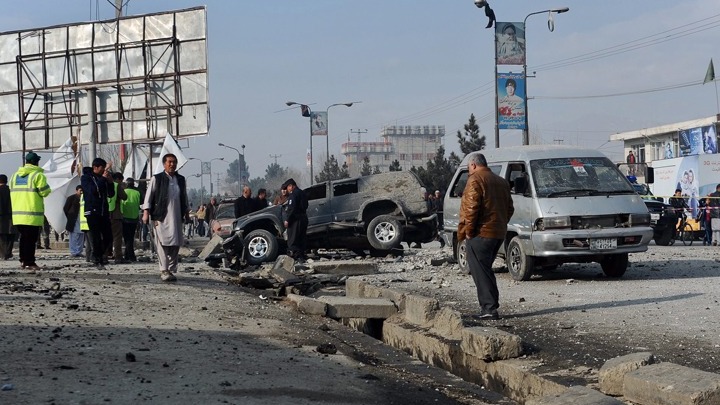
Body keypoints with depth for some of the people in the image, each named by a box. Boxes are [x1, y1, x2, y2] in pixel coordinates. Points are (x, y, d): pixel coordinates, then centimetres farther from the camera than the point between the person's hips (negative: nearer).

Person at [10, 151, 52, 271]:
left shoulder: (15, 175, 13)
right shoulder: (38, 175, -8)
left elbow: (12, 192, 17)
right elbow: (44, 192, -11)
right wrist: (47, 189, 10)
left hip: (17, 213, 6)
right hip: (33, 214, -6)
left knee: (23, 237, 17)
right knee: (31, 238, -4)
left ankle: (23, 260, 20)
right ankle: (29, 263, -5)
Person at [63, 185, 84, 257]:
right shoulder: (71, 198, 1)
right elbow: (65, 209, 3)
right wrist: (69, 218, 1)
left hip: (81, 220, 4)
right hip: (73, 221, -4)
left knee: (81, 236, 3)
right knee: (74, 237, -3)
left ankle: (79, 251, 8)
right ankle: (73, 252, -1)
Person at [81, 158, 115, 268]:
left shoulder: (103, 178, 17)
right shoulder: (85, 177, -1)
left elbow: (111, 194, 17)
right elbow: (92, 190, -18)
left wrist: (111, 182, 0)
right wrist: (103, 178, -18)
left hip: (104, 212, 6)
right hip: (92, 212, -6)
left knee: (108, 237, 2)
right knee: (96, 238, -7)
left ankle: (98, 256, 21)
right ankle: (98, 260, -2)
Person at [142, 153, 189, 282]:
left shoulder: (181, 179, 15)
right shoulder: (157, 179, 0)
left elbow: (184, 197, 23)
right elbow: (149, 195, -1)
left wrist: (186, 213, 22)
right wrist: (146, 212, -9)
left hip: (176, 217, 5)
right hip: (161, 217, -5)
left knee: (175, 244, 3)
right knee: (163, 244, -10)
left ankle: (171, 270, 12)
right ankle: (164, 271, -11)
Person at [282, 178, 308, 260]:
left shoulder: (293, 194, -13)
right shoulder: (302, 193, 17)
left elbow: (291, 208, -20)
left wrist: (287, 219, -18)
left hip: (295, 219, -9)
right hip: (304, 218, 9)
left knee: (292, 239, -7)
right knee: (301, 238, 13)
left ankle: (293, 254, -12)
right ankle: (301, 255, 15)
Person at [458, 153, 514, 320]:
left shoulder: (475, 180, -10)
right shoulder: (501, 181, 18)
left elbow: (471, 208, -20)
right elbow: (510, 208, 19)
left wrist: (468, 230, -13)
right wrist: (501, 225, 18)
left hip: (480, 233, -8)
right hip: (498, 234, 9)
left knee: (481, 273, -6)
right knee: (486, 270, 18)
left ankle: (490, 308, -12)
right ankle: (490, 306, 18)